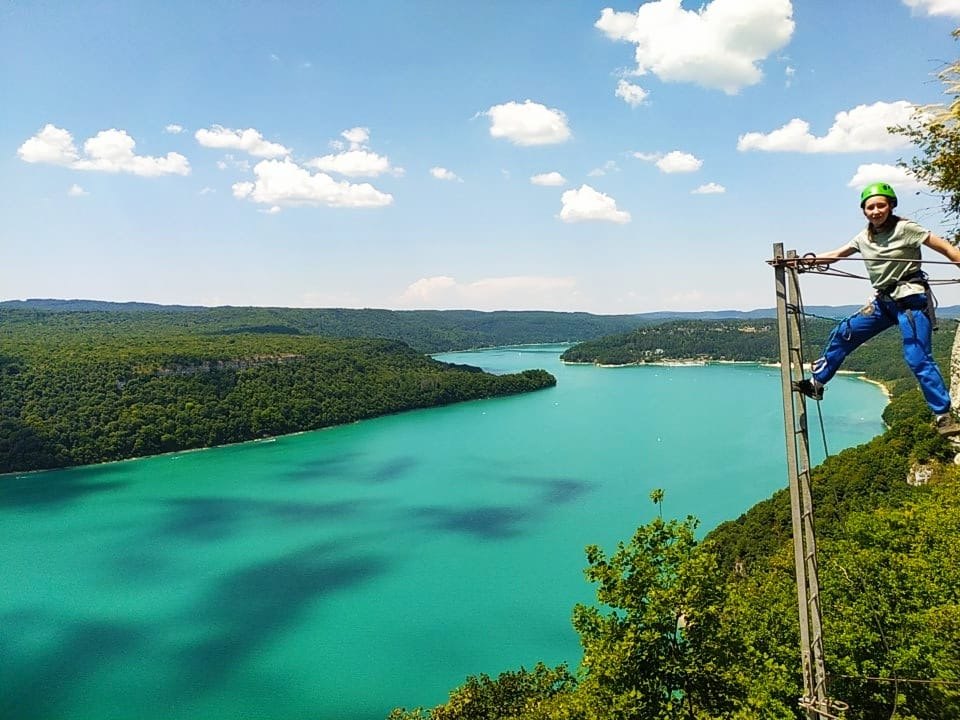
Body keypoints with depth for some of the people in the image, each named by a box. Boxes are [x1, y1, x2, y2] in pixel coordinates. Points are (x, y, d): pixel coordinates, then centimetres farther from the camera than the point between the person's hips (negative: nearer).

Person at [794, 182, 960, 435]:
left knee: (918, 358, -15)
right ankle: (816, 383, 17)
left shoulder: (904, 228, -9)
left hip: (912, 299, -7)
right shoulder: (863, 237, 9)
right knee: (842, 334, 6)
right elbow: (835, 255, 19)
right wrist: (808, 259, 8)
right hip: (884, 302, 7)